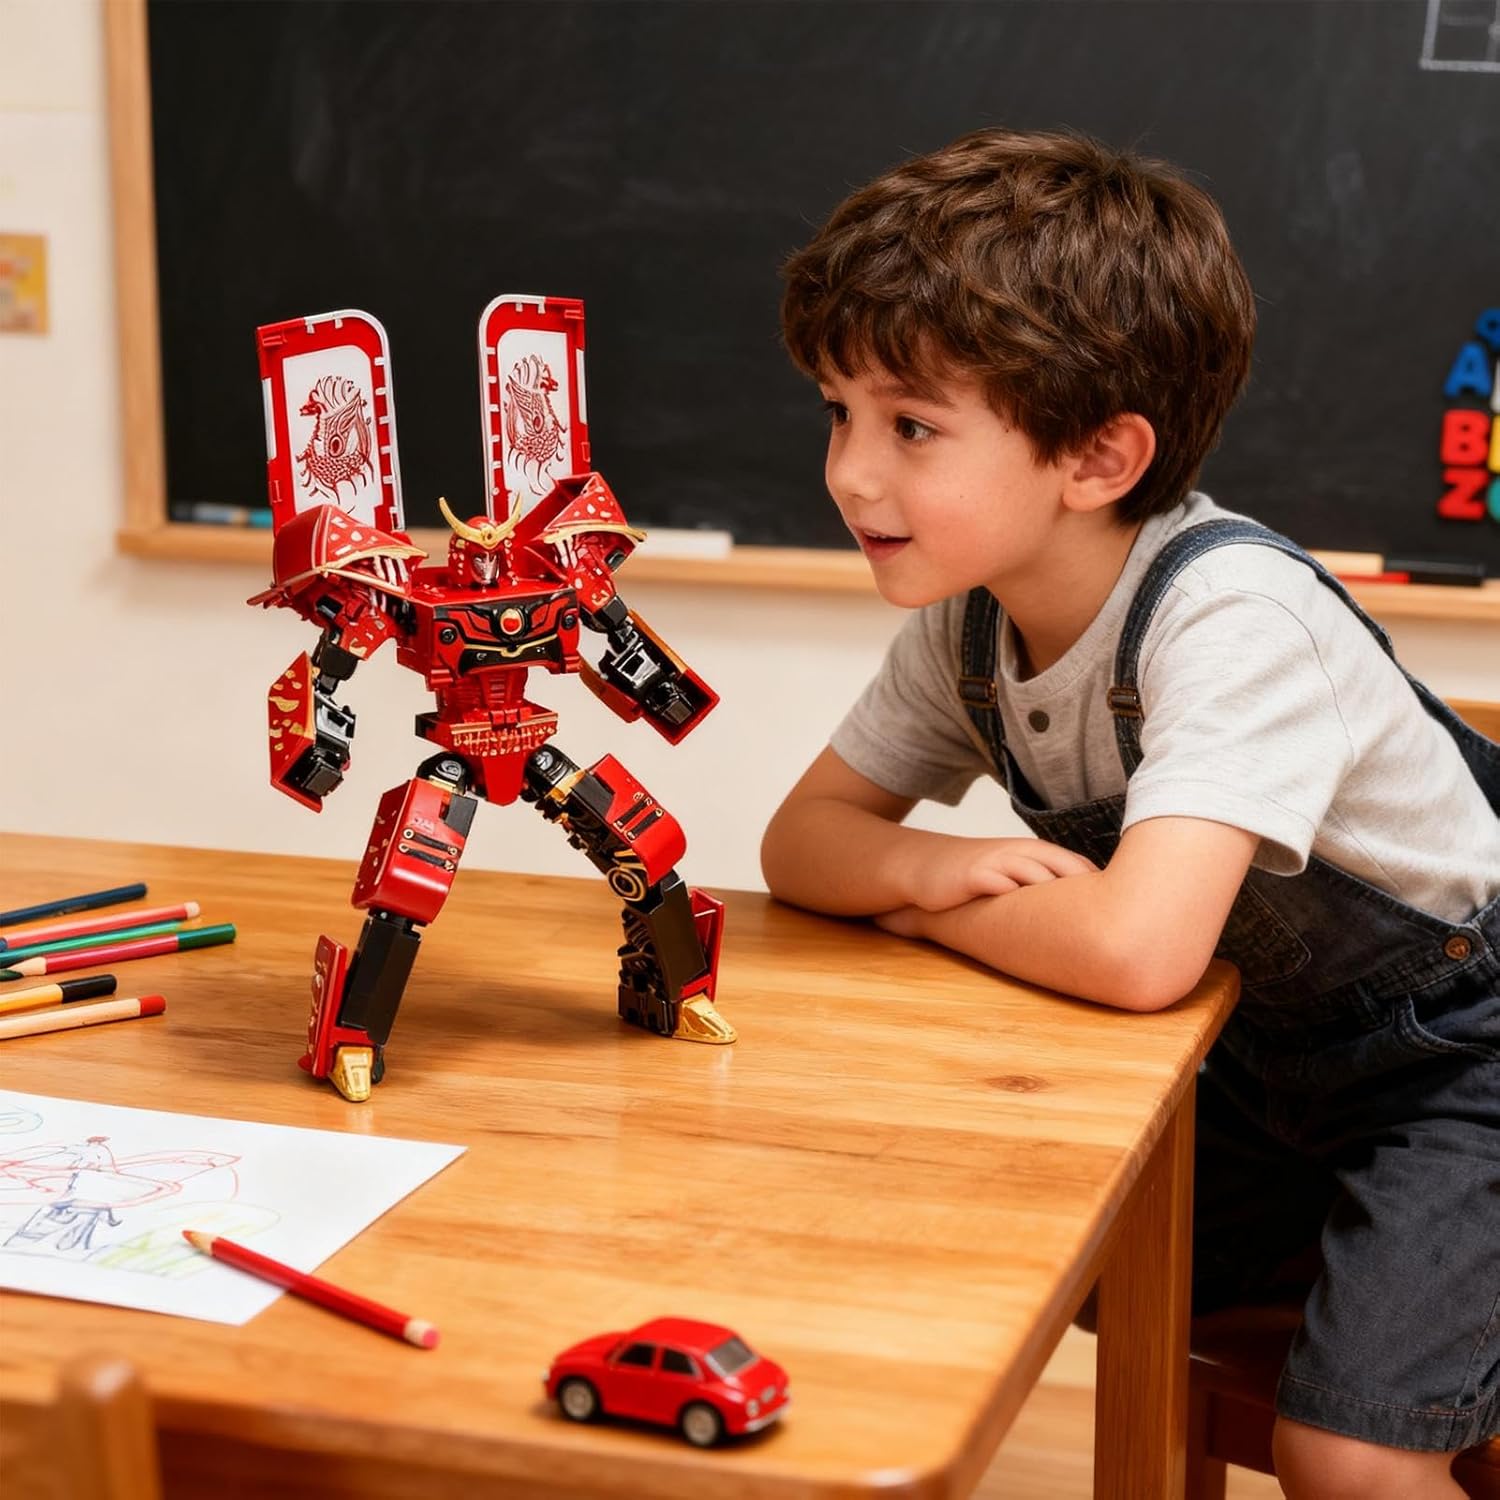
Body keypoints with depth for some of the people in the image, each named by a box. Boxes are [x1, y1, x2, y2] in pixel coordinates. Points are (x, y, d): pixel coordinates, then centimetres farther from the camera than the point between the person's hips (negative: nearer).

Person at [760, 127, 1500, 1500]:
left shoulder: (1231, 614, -31)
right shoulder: (970, 614, -8)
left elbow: (1135, 950, -40)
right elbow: (804, 837, -1)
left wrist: (931, 908, -22)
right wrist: (925, 864, -23)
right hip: (1275, 1040, 7)